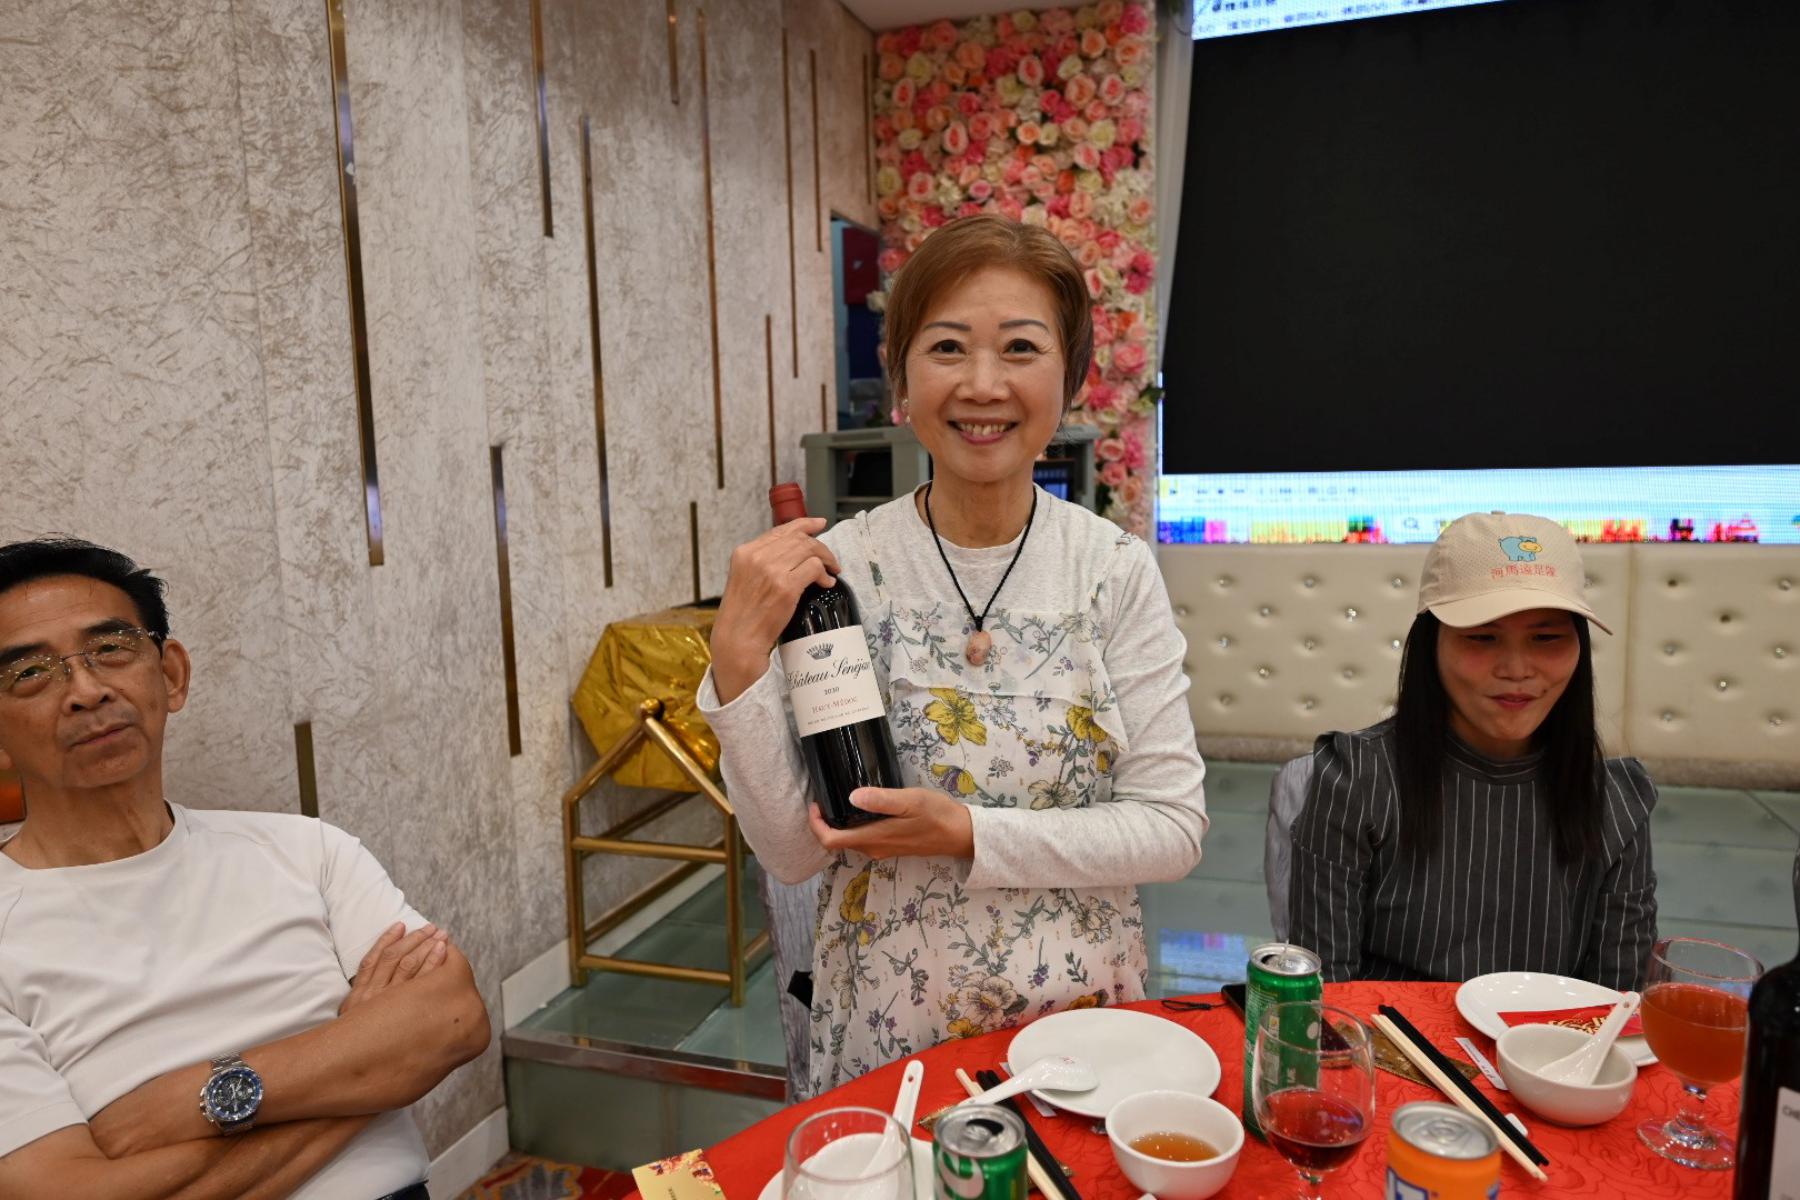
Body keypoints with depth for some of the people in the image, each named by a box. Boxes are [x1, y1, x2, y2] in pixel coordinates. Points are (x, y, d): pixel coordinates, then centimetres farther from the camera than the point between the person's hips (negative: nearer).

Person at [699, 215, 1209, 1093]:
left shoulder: (1117, 570, -9)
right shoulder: (836, 568, -12)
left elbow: (1174, 829, -10)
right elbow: (792, 854, -11)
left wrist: (970, 836, -21)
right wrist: (739, 660, -24)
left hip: (1082, 1018, 1)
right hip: (887, 1036, 0)